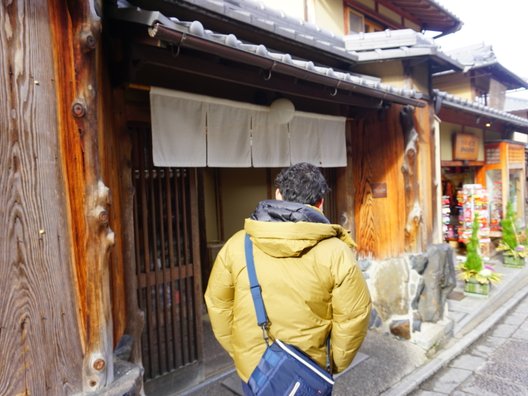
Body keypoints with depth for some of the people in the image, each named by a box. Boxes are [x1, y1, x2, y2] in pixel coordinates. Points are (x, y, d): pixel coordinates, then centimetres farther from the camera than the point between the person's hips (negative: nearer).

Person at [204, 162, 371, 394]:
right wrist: (336, 364, 5)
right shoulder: (335, 252, -18)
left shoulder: (237, 244, -12)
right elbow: (353, 317, -12)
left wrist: (237, 351, 10)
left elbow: (218, 304, -4)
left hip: (252, 368, 2)